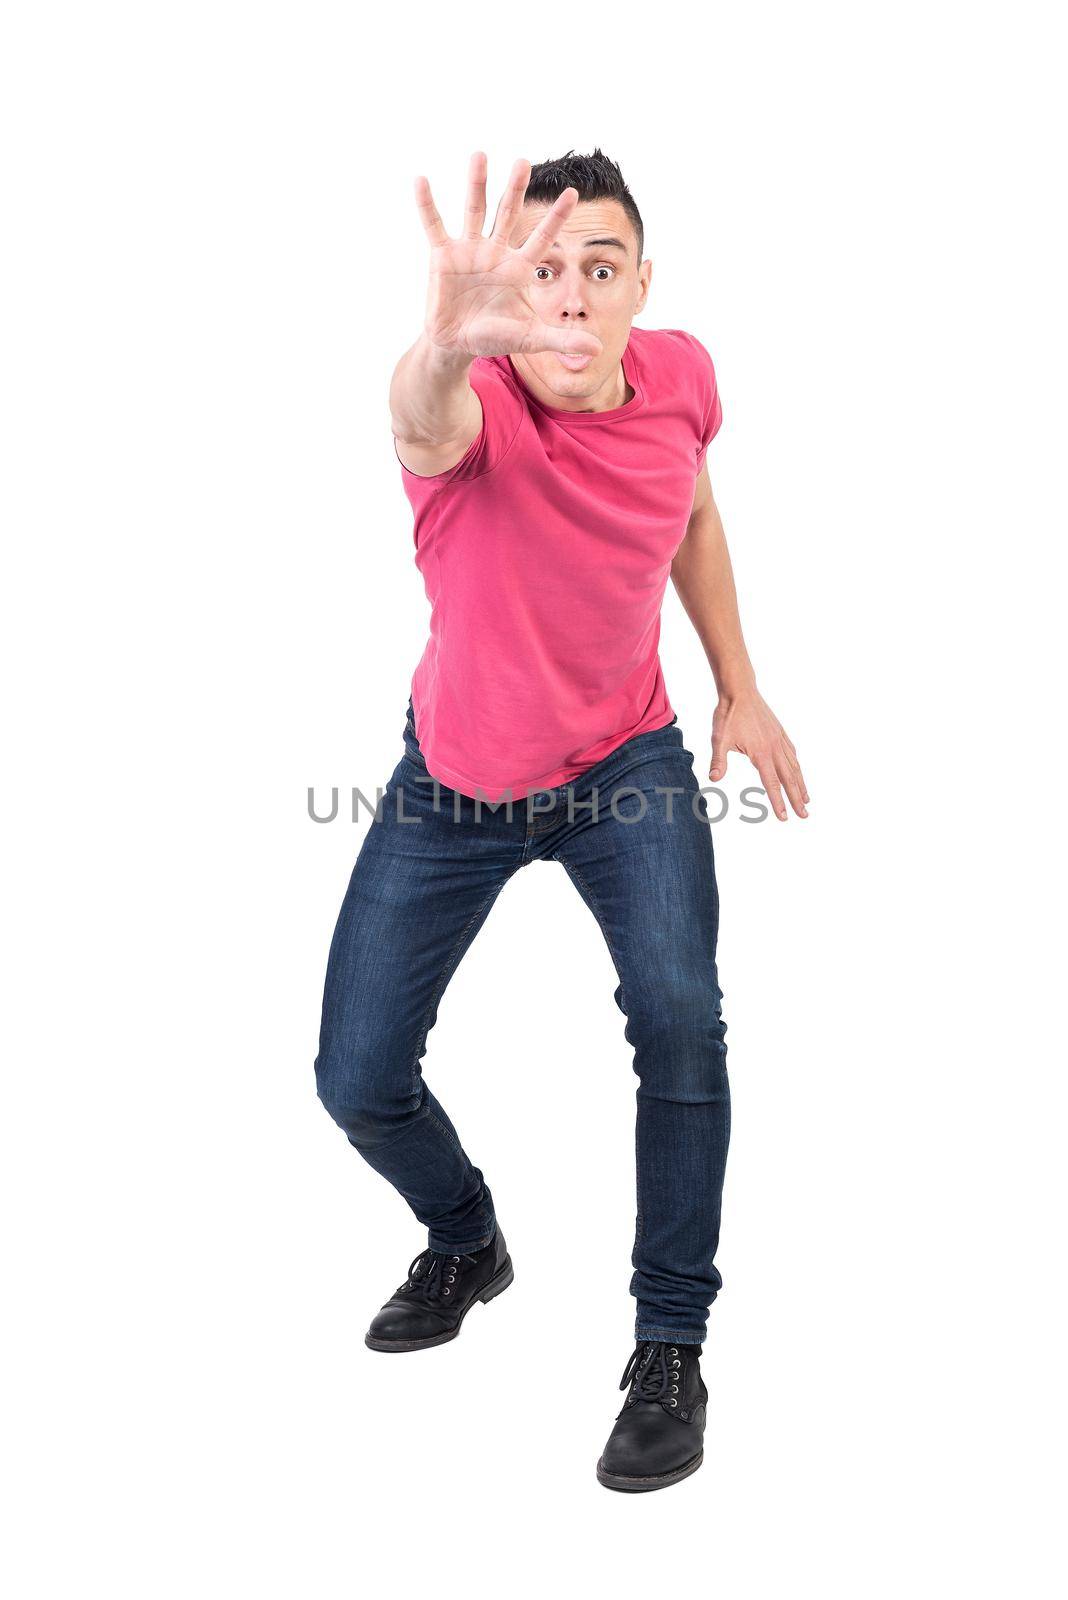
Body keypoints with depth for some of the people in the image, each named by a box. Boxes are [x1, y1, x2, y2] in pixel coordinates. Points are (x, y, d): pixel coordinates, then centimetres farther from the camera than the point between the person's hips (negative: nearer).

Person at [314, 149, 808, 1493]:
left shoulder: (678, 376, -12)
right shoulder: (476, 410, -27)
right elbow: (425, 420, -54)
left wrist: (740, 687, 7)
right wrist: (448, 341, -78)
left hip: (626, 767, 1)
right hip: (455, 781, -1)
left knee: (679, 1016, -22)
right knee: (358, 1077, 2)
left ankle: (672, 1345, -2)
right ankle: (465, 1242, 36)